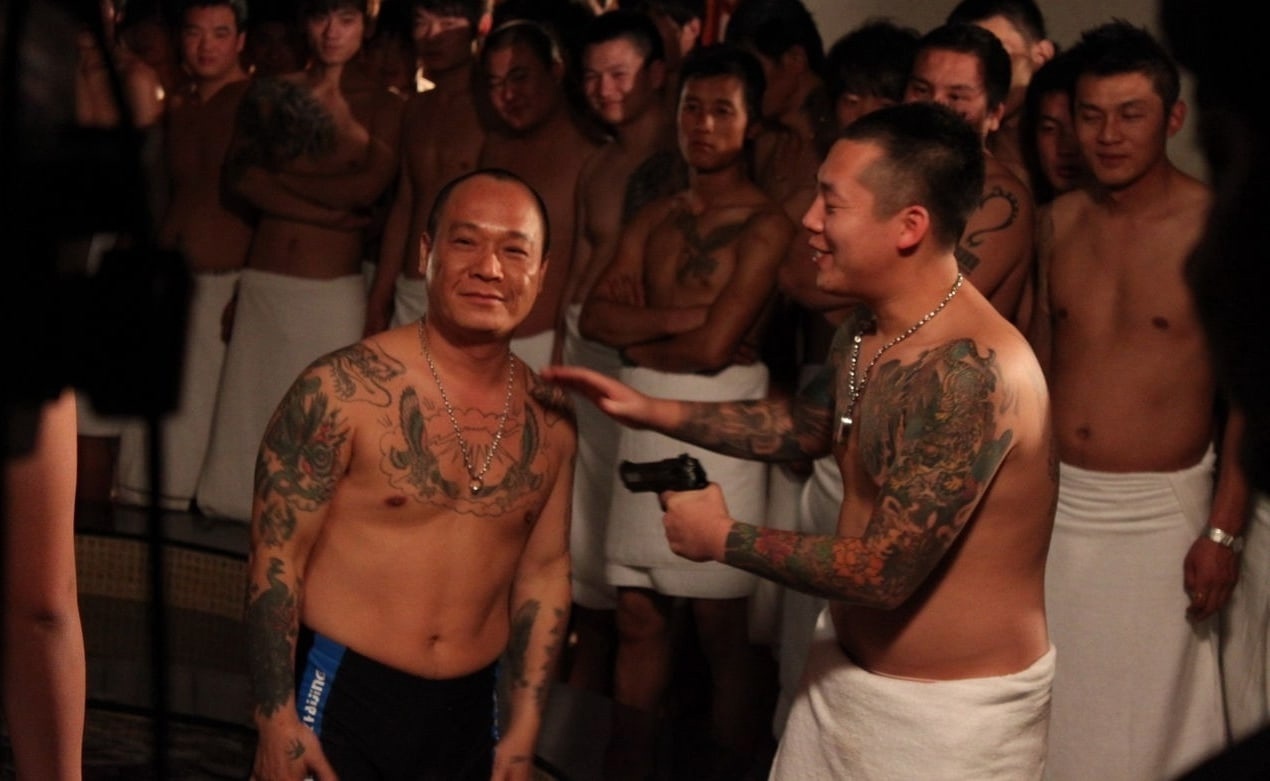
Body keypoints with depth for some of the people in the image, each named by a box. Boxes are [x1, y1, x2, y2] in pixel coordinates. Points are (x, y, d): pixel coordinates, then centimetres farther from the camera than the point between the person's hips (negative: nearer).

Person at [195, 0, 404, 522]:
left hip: (335, 291, -3)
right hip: (262, 283, 3)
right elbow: (238, 177, -3)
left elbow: (369, 185, -12)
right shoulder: (270, 94, 10)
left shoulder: (381, 105, 3)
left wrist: (279, 178, -6)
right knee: (247, 416, 4)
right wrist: (331, 209, -11)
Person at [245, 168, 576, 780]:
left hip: (470, 708, 5)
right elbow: (276, 559, -11)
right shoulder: (343, 389, -12)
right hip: (341, 699, -4)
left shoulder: (549, 420, 3)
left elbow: (544, 572, 10)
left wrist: (524, 728, 8)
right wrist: (276, 718, -14)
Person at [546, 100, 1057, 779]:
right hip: (846, 671, 8)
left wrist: (724, 538, -15)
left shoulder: (969, 371, -29)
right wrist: (654, 411, 11)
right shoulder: (867, 333, 0)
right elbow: (807, 424, 20)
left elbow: (884, 571, -28)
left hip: (949, 715, -8)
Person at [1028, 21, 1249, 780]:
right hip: (1056, 502, 5)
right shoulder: (1061, 221, 4)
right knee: (1050, 711, 13)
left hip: (1159, 512, -4)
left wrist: (1225, 530, -13)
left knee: (1150, 718, 5)